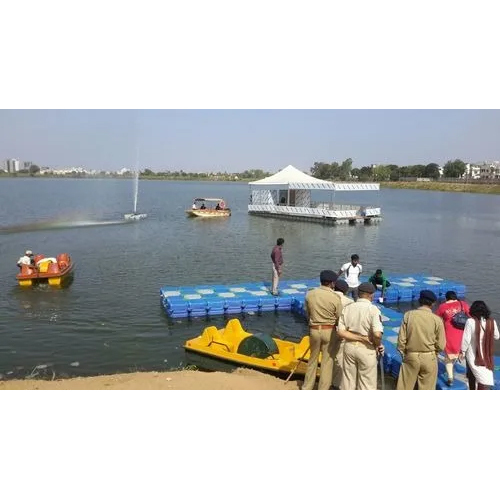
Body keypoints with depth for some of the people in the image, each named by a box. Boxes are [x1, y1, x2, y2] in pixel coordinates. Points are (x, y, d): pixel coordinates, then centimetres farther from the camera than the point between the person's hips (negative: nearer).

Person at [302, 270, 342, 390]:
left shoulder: (309, 294, -4)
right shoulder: (335, 297, -13)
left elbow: (307, 313, 6)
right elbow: (339, 318, -4)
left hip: (314, 330, 3)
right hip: (329, 331, -3)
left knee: (313, 359, 19)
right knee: (327, 361, 9)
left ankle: (306, 388, 29)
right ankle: (323, 390, 15)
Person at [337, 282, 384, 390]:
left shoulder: (347, 308, 0)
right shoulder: (373, 309, -14)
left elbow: (341, 332, -6)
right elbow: (377, 334, -25)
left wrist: (361, 338, -8)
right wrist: (378, 345, -5)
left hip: (349, 346, 4)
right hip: (366, 349, -4)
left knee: (348, 380, 17)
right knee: (367, 383, 10)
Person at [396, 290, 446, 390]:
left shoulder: (408, 315, -7)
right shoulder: (437, 319, -9)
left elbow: (401, 338, -6)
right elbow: (441, 345, -5)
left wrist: (403, 353, 8)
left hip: (411, 356, 1)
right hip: (429, 358, 0)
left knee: (404, 388, 10)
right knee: (426, 389, 12)